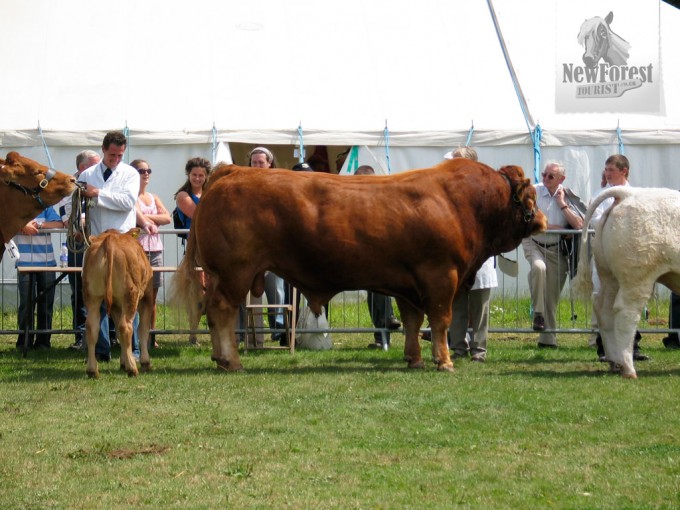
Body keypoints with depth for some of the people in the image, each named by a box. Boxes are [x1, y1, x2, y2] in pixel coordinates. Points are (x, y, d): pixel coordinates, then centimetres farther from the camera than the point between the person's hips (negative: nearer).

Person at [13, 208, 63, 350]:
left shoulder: (46, 208, 11)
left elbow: (59, 224, -3)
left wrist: (39, 225, -16)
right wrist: (23, 226, -24)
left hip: (47, 263, 2)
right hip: (25, 262, -2)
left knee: (46, 303, 3)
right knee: (27, 303, -7)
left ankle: (43, 342, 10)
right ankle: (25, 342, 0)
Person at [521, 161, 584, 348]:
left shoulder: (566, 197, 1)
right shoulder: (533, 192, -3)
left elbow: (579, 225, -9)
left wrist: (562, 204, -11)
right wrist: (552, 227, -10)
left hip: (556, 248, 2)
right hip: (534, 243, -2)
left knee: (552, 296, 0)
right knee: (538, 267, -35)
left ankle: (548, 338, 7)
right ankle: (538, 313, -24)